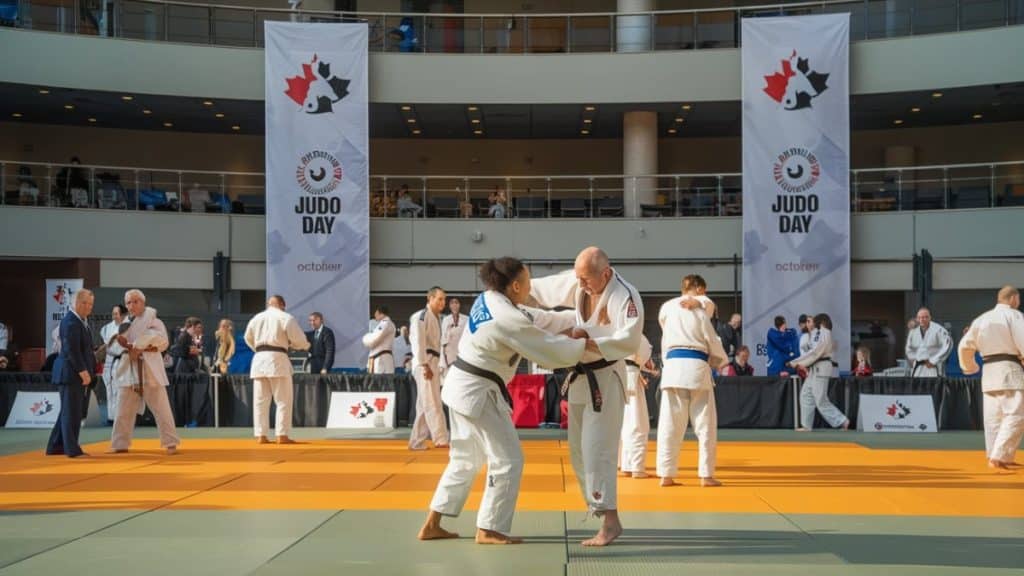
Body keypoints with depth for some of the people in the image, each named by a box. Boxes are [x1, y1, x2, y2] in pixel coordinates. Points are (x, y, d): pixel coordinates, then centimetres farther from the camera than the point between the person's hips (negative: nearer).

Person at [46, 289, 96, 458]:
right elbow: (72, 350, -22)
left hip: (77, 373, 10)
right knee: (72, 412, -5)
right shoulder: (71, 322, -16)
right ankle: (72, 449, 0)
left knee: (68, 411, 14)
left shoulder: (81, 320, 14)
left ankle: (55, 447, 21)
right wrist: (83, 371, -22)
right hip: (71, 373, -10)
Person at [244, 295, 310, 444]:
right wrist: (305, 345, 16)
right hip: (277, 359, -5)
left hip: (259, 359, 5)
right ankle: (282, 435, -3)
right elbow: (298, 338, -5)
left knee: (260, 400, 7)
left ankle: (260, 435, 6)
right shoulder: (286, 317, -2)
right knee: (283, 400, 1)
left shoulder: (257, 318, 13)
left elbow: (248, 338, 24)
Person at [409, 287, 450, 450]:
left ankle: (417, 442, 17)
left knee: (424, 405, 11)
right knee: (432, 404, -13)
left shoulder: (436, 318, 20)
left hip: (432, 363, 10)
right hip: (424, 364, -10)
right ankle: (440, 439, -16)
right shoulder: (422, 316, -10)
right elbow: (418, 342, -19)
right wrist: (424, 365, -24)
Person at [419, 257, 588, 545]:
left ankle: (432, 524, 25)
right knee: (508, 460, 2)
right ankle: (489, 529, 12)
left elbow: (537, 319, 13)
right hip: (478, 392, -10)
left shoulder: (488, 300, 6)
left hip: (462, 385, 10)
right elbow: (549, 348, -14)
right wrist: (584, 345, 1)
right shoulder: (508, 319, -22)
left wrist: (579, 318, 12)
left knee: (466, 459, 21)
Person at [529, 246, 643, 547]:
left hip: (606, 378, -8)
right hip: (580, 376, 8)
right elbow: (541, 289, 9)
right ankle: (598, 506, 28)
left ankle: (610, 521, -8)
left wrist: (589, 336, -29)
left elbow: (631, 341, -28)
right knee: (579, 450, 14)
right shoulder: (577, 282, -2)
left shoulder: (625, 296, -22)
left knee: (597, 450, -13)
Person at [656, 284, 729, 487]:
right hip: (697, 366, -3)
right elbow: (713, 342, 6)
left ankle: (666, 474, 5)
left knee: (670, 424, 5)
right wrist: (721, 360, 24)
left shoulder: (667, 309, 7)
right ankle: (706, 474, 6)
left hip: (673, 365, 3)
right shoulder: (700, 313, -1)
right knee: (705, 424, 5)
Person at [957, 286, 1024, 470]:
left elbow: (965, 346, 20)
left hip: (989, 372, 7)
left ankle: (995, 456, 15)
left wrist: (971, 367, 34)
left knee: (994, 417, 11)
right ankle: (998, 457, -16)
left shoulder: (981, 319, 15)